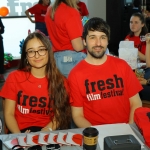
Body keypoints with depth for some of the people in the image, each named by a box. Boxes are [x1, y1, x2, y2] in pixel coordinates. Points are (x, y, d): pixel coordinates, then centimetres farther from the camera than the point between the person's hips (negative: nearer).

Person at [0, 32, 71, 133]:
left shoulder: (60, 80, 1)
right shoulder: (14, 78, 0)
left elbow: (59, 115, 0)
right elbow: (9, 114, -1)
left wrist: (46, 131, -19)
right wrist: (19, 136, -18)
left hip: (48, 133, 1)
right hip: (22, 131, 0)